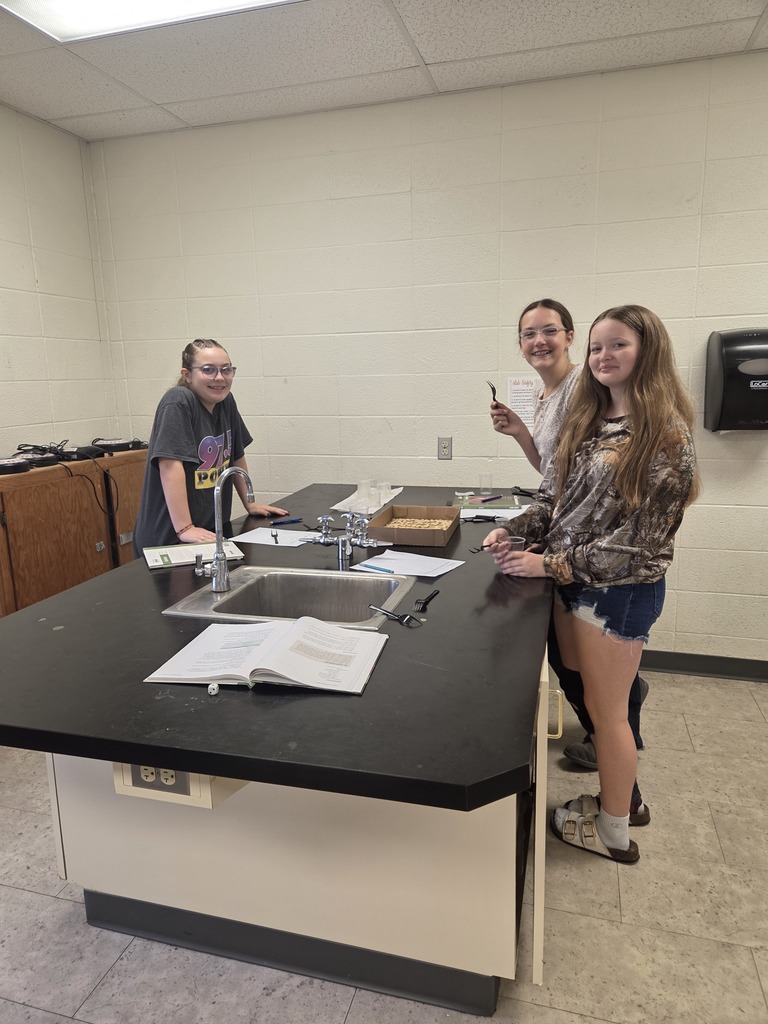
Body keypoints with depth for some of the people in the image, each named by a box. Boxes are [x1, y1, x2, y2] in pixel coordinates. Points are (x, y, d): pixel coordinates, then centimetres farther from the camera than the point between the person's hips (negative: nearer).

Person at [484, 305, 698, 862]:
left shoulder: (666, 434, -15)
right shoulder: (587, 420, 7)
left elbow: (640, 536, -18)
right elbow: (556, 497, 10)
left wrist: (552, 564, -19)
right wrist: (514, 530, -8)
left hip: (620, 588, -7)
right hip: (574, 581, 7)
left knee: (606, 710, 8)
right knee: (583, 694, 17)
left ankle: (614, 831, 30)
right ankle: (616, 794, 39)